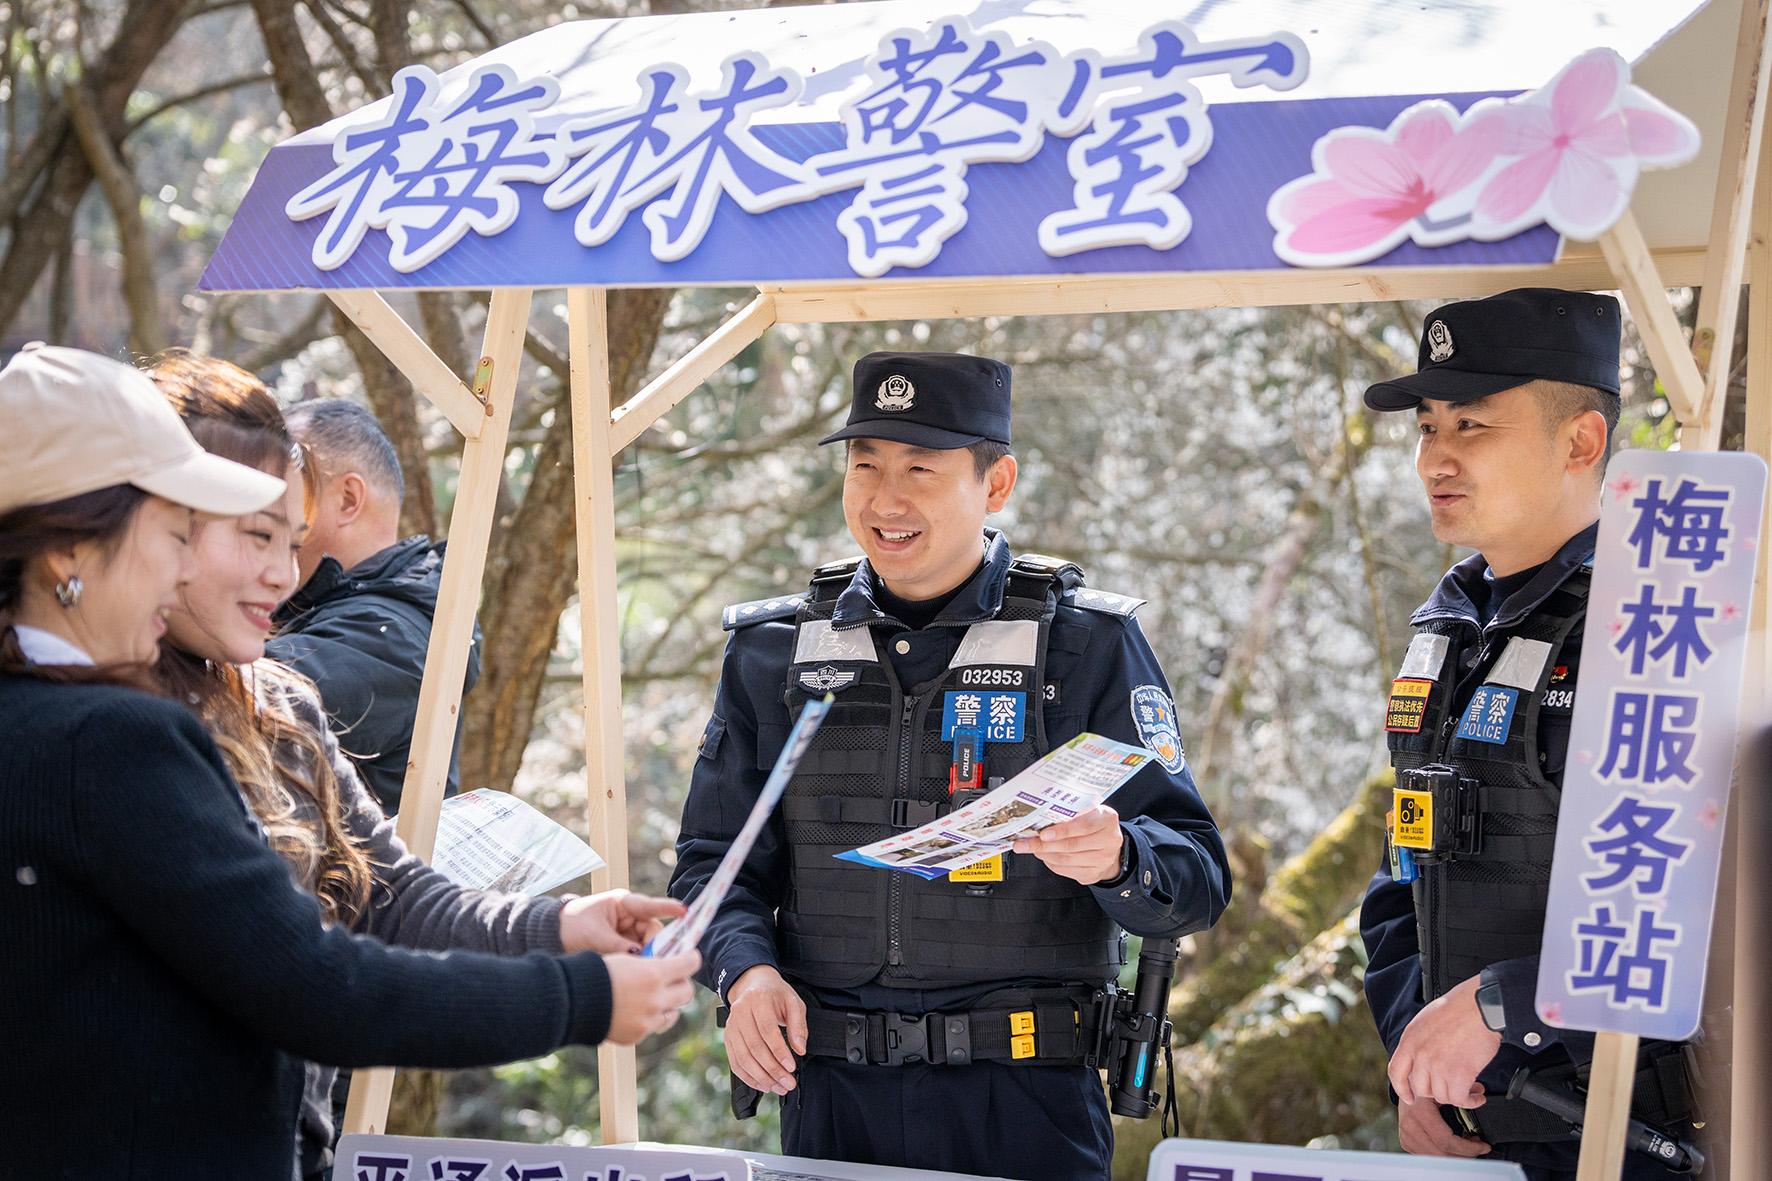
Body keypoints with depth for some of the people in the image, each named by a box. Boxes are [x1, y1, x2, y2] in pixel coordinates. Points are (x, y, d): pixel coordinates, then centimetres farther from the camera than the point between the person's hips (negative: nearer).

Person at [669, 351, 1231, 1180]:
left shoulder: (1086, 644, 1)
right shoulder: (773, 651, 9)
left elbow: (1197, 880, -3)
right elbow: (714, 860, 11)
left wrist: (1114, 858, -25)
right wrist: (746, 973, -10)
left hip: (1023, 1106, -2)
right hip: (829, 1098, 2)